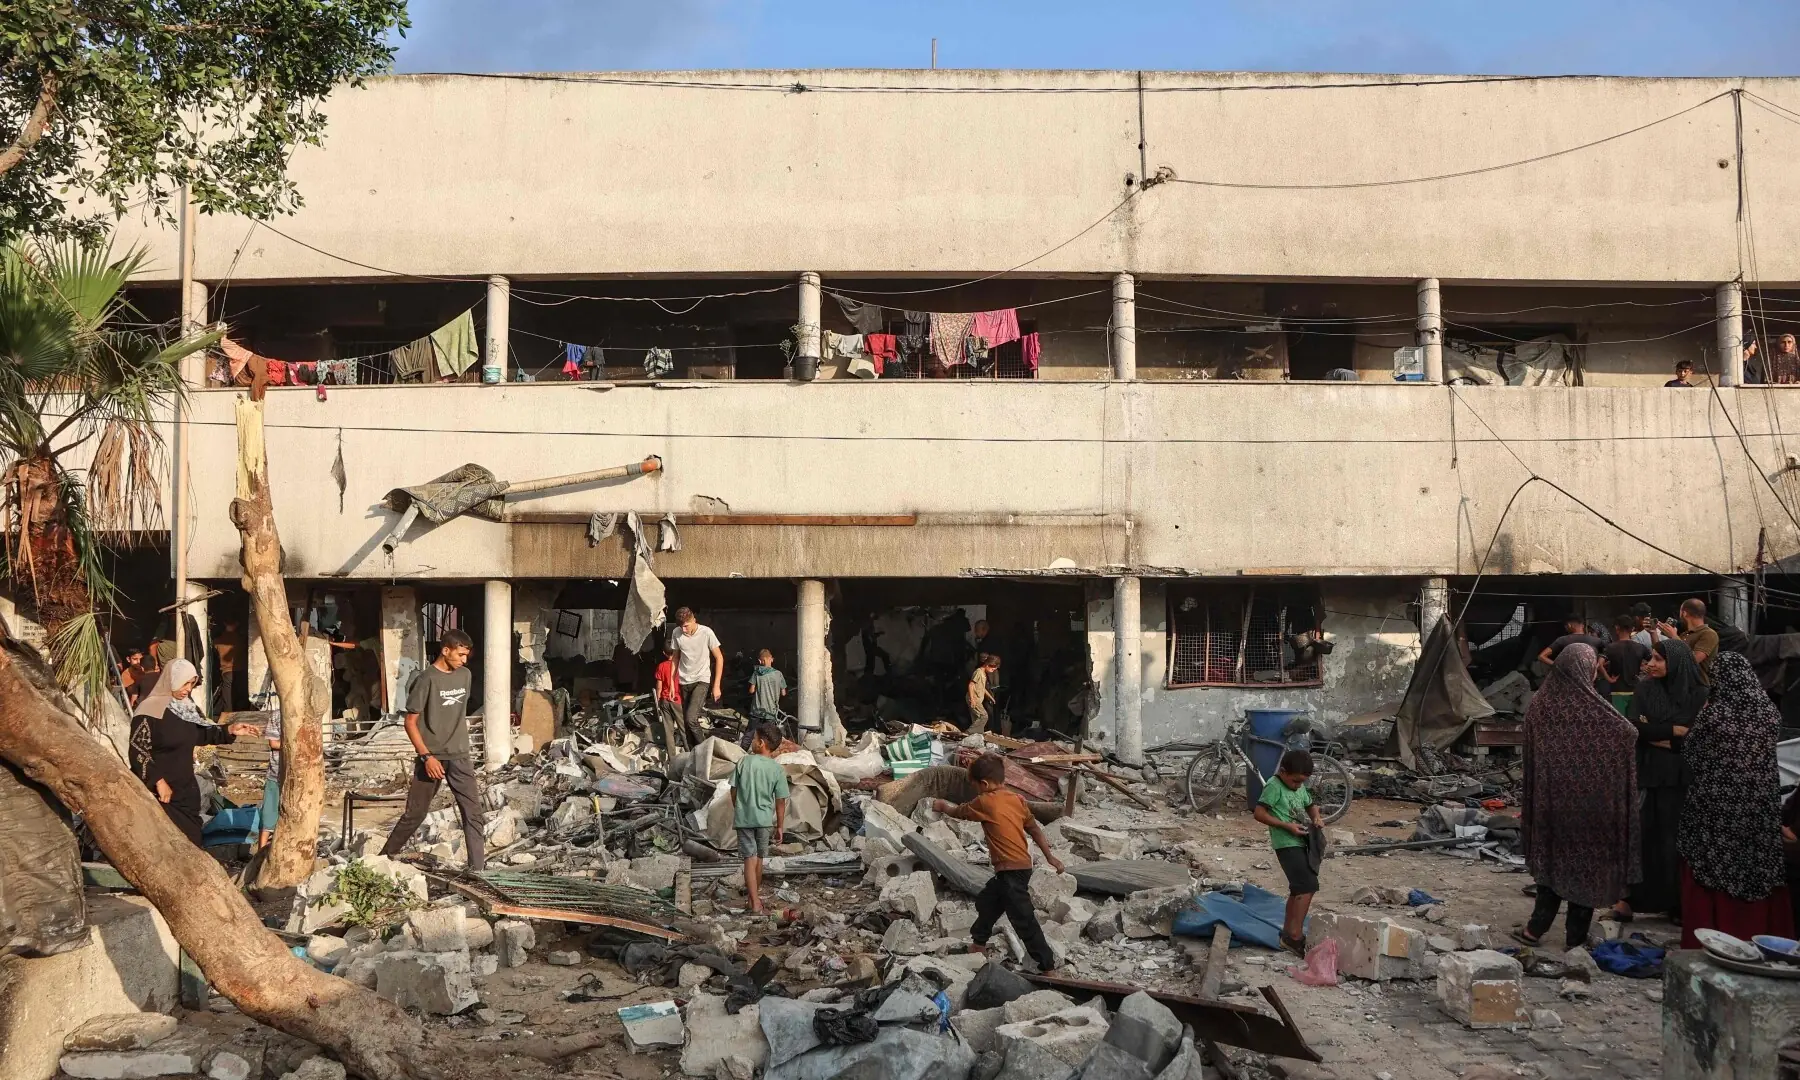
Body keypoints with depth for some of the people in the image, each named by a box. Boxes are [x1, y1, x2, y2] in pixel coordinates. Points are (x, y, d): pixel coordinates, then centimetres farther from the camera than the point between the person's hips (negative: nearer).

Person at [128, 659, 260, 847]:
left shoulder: (187, 706, 7)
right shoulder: (151, 709, -16)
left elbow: (200, 735, 21)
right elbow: (137, 751, -18)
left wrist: (230, 730, 9)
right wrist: (159, 781, -20)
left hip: (186, 790, 8)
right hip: (160, 793, -8)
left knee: (190, 842, 11)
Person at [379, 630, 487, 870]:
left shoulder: (465, 675, 7)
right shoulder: (427, 679, -11)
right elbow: (410, 722, -10)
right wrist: (427, 756, -15)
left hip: (459, 756, 5)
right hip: (432, 757, -5)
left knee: (473, 812, -4)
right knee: (415, 813, 4)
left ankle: (478, 867, -3)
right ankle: (385, 857, 21)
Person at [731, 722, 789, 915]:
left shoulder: (744, 762, -9)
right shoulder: (778, 769, -9)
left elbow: (734, 790, -2)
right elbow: (780, 801, -6)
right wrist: (780, 826, 5)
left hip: (743, 818, -1)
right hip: (764, 819, 1)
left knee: (750, 858, -1)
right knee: (759, 858, 19)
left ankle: (755, 903, -9)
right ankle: (756, 890, 37)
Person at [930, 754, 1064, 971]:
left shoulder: (985, 802, -13)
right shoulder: (1017, 799, 5)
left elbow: (959, 812, 6)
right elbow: (1034, 829, 11)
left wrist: (943, 806, 26)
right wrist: (1049, 856, 18)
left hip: (1011, 870, -9)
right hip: (1021, 865, 9)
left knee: (1023, 920, -6)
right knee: (986, 902, 27)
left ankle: (1047, 966, -6)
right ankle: (978, 943, 45)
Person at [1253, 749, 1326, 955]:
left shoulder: (1300, 787, 13)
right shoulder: (1274, 786, -12)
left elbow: (1310, 805, 26)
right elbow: (1259, 813, -16)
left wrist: (1316, 818, 3)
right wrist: (1287, 826, -20)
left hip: (1302, 842, 9)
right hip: (1286, 843, -9)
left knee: (1298, 888, 15)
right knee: (1308, 886, -16)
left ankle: (1288, 931, 26)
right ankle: (1296, 936, -14)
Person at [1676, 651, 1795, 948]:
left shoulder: (1713, 714, -16)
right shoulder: (1769, 713, -4)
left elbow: (1690, 757, -4)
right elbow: (1767, 751, 12)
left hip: (1715, 807, -3)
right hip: (1760, 808, 4)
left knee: (1711, 877, 6)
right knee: (1758, 869, 14)